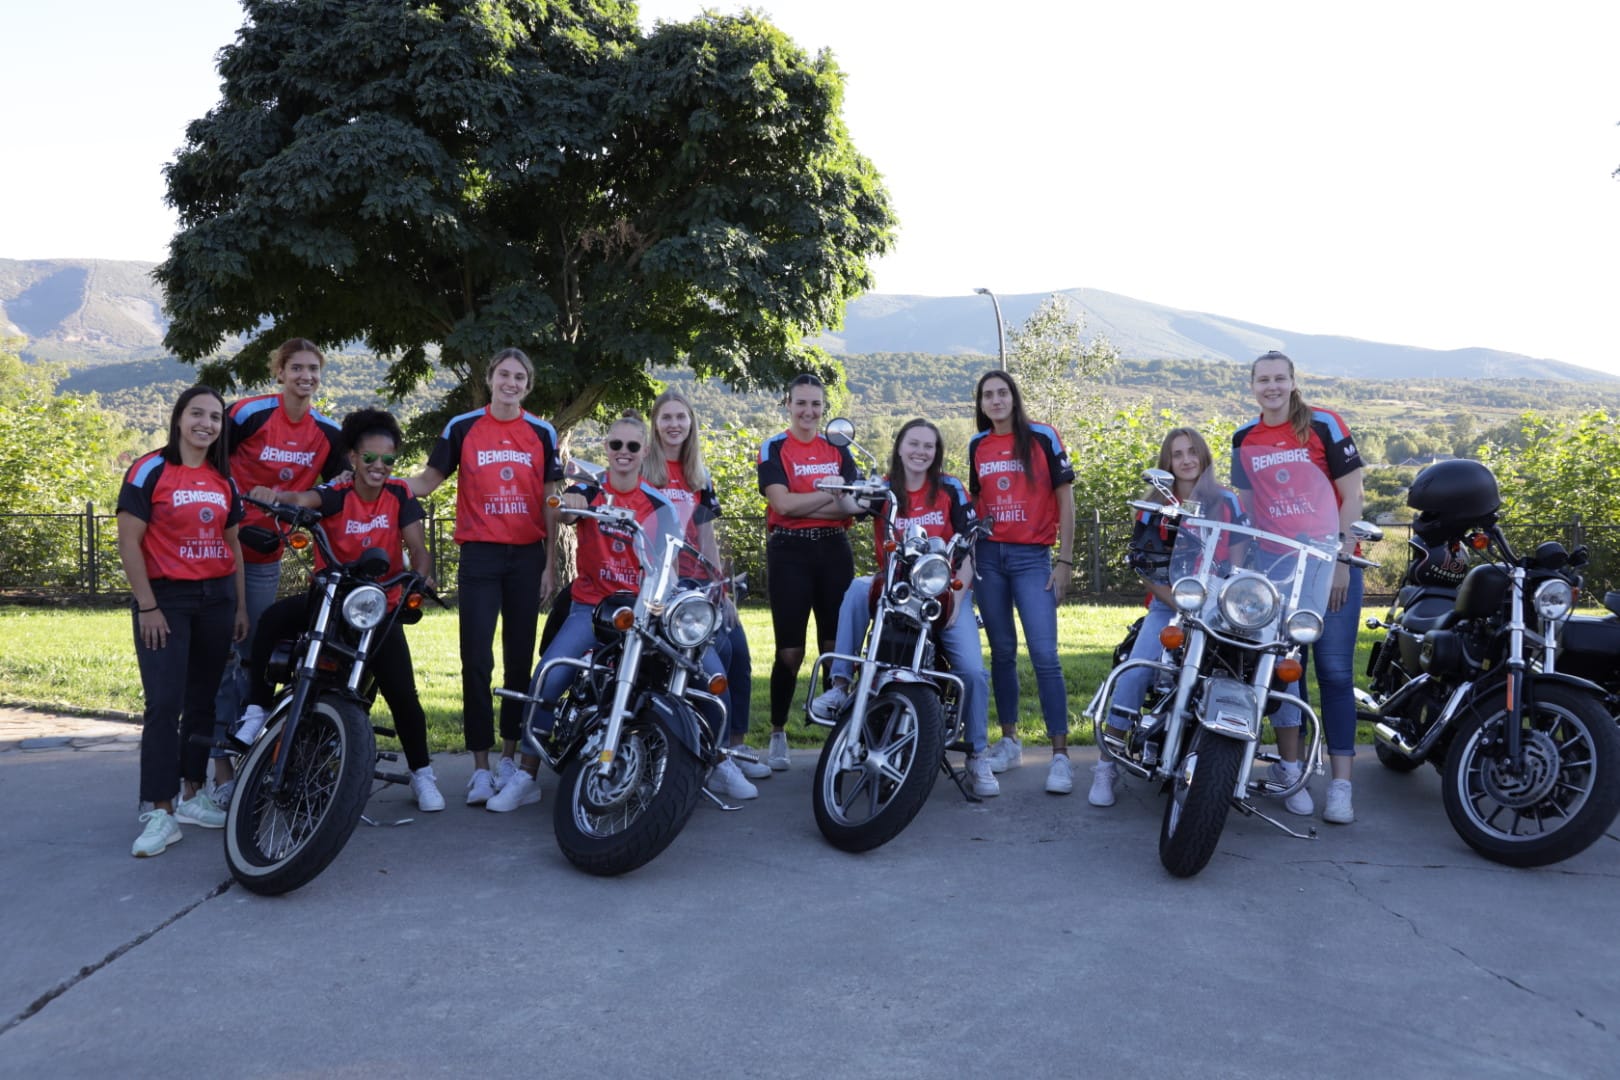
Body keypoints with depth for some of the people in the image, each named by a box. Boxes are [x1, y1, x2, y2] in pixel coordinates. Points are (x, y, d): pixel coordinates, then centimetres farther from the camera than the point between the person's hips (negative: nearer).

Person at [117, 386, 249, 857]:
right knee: (164, 704, -10)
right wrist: (148, 606, -13)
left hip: (217, 598, 5)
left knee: (204, 700, 9)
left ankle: (192, 795, 20)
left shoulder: (224, 480, 12)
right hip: (166, 599, -5)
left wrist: (240, 605, 11)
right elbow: (128, 542, -8)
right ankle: (161, 813, -6)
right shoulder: (150, 471, -5)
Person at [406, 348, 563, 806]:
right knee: (477, 660, -6)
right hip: (480, 555, -2)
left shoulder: (542, 434, 8)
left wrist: (550, 564, 3)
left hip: (528, 556, 2)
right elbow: (428, 481, 6)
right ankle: (481, 765, 1)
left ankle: (509, 755, 17)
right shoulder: (462, 428, 4)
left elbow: (550, 502, 8)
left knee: (520, 659, 6)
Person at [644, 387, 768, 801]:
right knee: (717, 648, -22)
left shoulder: (700, 477, 17)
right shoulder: (642, 469, -2)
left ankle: (736, 747, 12)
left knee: (739, 651, -3)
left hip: (696, 581, 7)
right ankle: (717, 761, -17)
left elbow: (707, 538, 15)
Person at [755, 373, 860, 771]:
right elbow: (782, 502, -13)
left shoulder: (839, 450, 12)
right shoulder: (773, 449, 2)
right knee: (790, 651, -3)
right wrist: (831, 494, -9)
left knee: (836, 647, 4)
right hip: (789, 553, -3)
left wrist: (800, 506, -15)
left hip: (834, 550, 3)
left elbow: (853, 506, -2)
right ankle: (777, 736, 11)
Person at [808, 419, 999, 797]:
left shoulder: (951, 489, 2)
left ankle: (978, 756, 3)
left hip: (946, 590, -1)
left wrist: (957, 598, -10)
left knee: (972, 670, -16)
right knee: (858, 589, -32)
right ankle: (840, 684, -26)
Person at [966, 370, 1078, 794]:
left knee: (1044, 654, -11)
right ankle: (1008, 740, 19)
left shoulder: (1041, 437, -1)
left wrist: (1065, 560, -6)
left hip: (1032, 556, -4)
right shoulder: (977, 445, 10)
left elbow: (1065, 499, -1)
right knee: (1002, 651, 9)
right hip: (988, 556, 4)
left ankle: (1060, 754, -8)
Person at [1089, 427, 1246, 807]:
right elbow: (1141, 561, 4)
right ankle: (1107, 765, -15)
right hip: (1167, 605, 0)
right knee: (1134, 673, -21)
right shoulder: (1154, 505, 11)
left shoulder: (1227, 502, 9)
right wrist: (1177, 601, -9)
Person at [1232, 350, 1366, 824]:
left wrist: (1341, 561, -11)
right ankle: (1290, 771, 14)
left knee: (1335, 671, -3)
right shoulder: (1244, 439, 8)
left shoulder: (1323, 425, -4)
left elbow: (1351, 495, -5)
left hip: (1331, 563, -3)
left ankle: (1341, 784, 1)